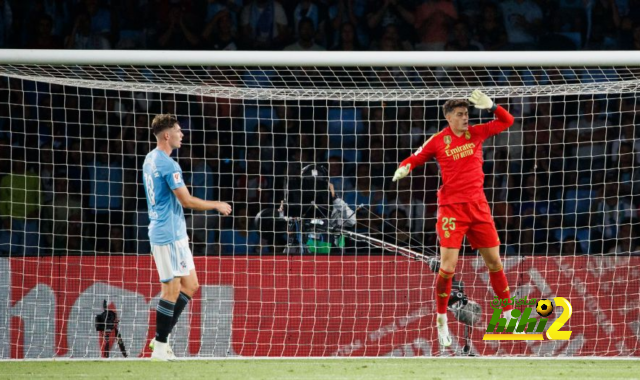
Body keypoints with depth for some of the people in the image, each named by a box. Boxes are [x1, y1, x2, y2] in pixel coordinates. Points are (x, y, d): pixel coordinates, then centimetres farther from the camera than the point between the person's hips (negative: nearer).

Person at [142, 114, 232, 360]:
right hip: (169, 235, -10)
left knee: (190, 285, 12)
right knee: (172, 290, -5)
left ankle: (161, 339, 13)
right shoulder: (168, 165, -17)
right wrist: (217, 206, -7)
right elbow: (187, 201, -18)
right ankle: (160, 346, -1)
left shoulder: (150, 159, 14)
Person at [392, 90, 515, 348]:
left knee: (494, 261, 6)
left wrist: (491, 106, -8)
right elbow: (414, 159, 9)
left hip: (478, 206, 3)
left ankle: (508, 316, 19)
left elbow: (507, 121, 10)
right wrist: (404, 168, -14)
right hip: (451, 208, -3)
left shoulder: (476, 133, 6)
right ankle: (441, 321, 6)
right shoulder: (438, 141, -1)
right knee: (448, 266, -11)